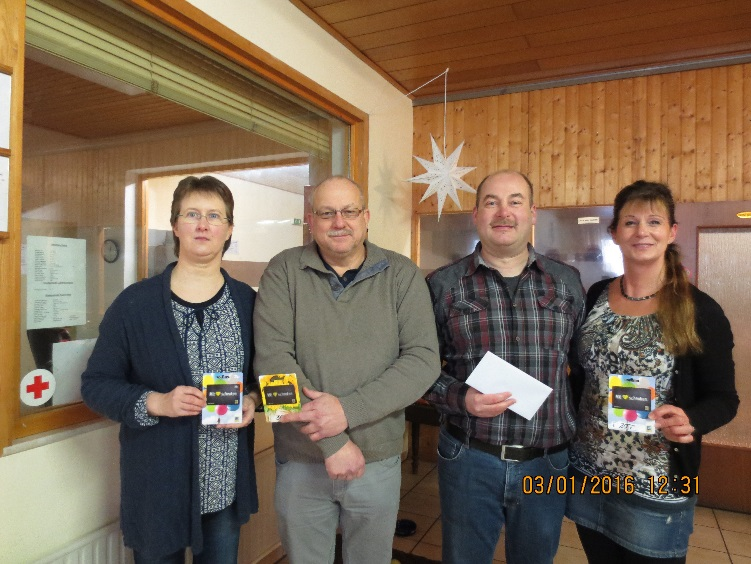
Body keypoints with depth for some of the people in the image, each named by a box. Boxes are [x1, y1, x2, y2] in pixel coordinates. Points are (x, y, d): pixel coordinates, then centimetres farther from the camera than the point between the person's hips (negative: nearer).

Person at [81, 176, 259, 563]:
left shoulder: (247, 301, -1)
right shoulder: (135, 302, -9)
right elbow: (95, 384, -5)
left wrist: (252, 400, -11)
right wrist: (154, 403, -21)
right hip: (158, 485, -2)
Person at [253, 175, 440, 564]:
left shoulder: (402, 275, -5)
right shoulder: (284, 271, -6)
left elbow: (423, 359, -12)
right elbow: (272, 358, -15)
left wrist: (348, 410, -22)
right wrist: (332, 443, -19)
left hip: (378, 461, 1)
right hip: (300, 460, 0)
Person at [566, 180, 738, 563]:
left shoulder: (699, 311, -11)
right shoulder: (595, 297, 0)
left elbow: (723, 399, -6)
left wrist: (690, 420, -25)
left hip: (656, 490, -3)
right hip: (588, 476, 4)